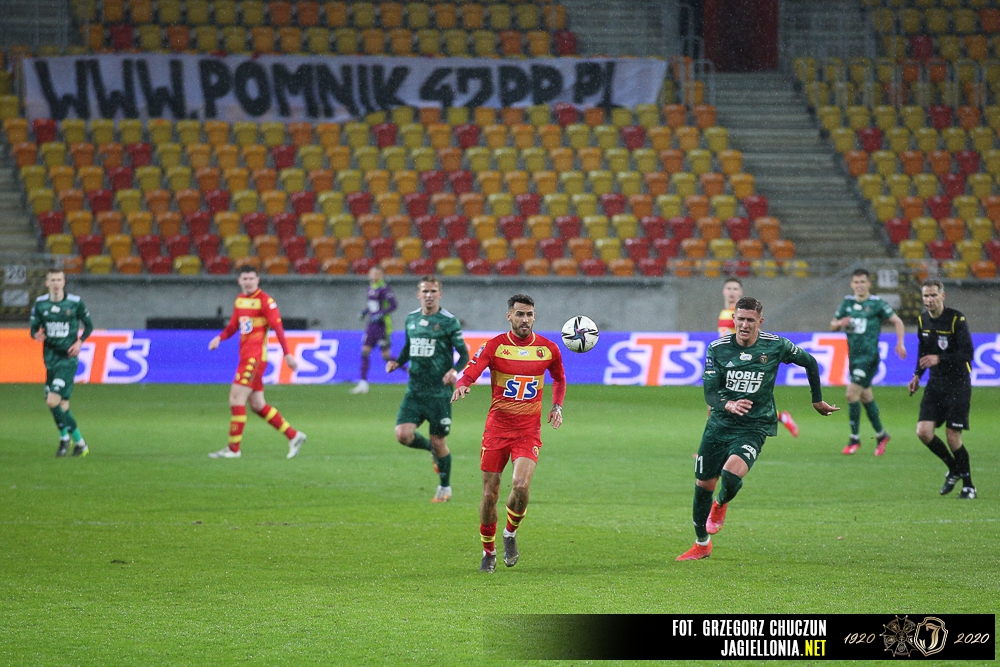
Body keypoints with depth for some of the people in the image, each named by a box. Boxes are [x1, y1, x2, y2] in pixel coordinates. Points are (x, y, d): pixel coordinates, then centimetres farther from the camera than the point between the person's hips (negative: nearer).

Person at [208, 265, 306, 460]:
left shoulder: (265, 301, -9)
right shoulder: (240, 300, 15)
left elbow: (278, 327, -12)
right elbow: (233, 325, 21)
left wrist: (287, 354, -16)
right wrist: (220, 338, 2)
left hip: (255, 357, -9)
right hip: (245, 356, 9)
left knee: (236, 398, -12)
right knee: (257, 404, 10)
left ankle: (234, 448, -7)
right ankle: (293, 436, 18)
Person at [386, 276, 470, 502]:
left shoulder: (449, 321, -5)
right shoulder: (411, 319, 9)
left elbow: (464, 353, -4)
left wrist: (455, 371, -23)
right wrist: (397, 362, 4)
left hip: (439, 391, -4)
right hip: (415, 390, 4)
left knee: (438, 441, 1)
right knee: (403, 434, -12)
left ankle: (445, 488, 22)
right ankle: (432, 450, 20)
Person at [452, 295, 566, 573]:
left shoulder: (548, 349, 3)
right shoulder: (495, 346, -4)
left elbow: (559, 378, 23)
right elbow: (471, 372, -19)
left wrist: (557, 406, 9)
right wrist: (462, 385, -41)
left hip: (529, 430, 0)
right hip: (497, 428, 0)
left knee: (521, 485, -21)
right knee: (490, 494, 1)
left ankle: (510, 534, 8)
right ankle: (488, 552, 20)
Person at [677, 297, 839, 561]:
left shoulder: (776, 346, -7)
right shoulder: (717, 348, -5)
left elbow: (810, 363, 10)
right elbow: (710, 393, -7)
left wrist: (818, 400, 18)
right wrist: (728, 405, -30)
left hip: (754, 427, -3)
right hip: (720, 423, 3)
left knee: (732, 472, -28)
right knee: (703, 484, 7)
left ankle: (721, 506, 9)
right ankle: (702, 544, 29)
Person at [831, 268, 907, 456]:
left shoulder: (877, 303, -5)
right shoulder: (847, 303, 10)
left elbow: (897, 321, 0)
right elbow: (833, 326, 16)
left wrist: (900, 344, -12)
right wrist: (840, 324, -7)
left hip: (869, 356, -6)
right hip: (854, 355, 6)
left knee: (852, 393, -15)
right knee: (866, 397, 13)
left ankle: (854, 439, -7)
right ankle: (881, 435, 28)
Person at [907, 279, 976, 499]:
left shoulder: (957, 319, -14)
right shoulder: (923, 320, 6)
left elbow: (967, 353, -19)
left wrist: (939, 359, -30)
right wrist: (917, 375, 15)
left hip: (958, 384, -6)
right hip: (935, 383, 6)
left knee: (952, 436, -8)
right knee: (923, 431, -7)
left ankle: (968, 485, 9)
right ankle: (954, 470, 16)